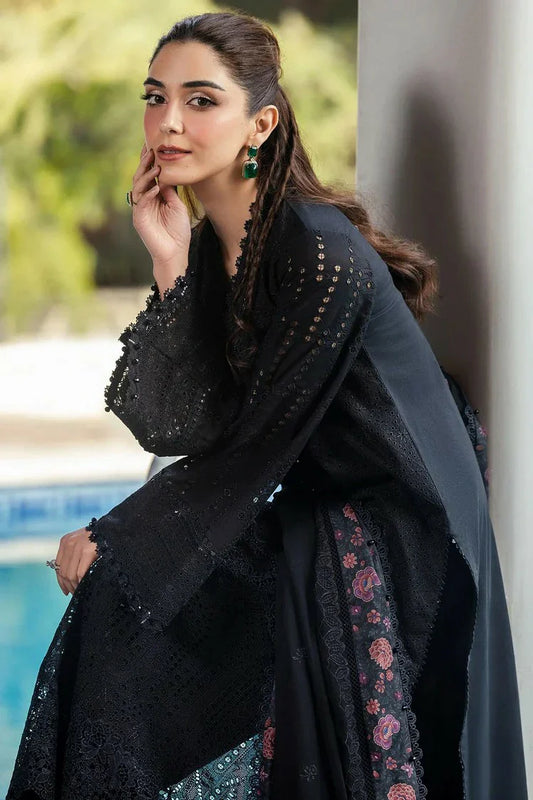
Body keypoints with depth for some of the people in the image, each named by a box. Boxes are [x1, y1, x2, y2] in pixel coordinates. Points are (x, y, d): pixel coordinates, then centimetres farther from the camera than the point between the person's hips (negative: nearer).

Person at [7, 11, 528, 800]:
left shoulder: (321, 254, -21)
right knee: (122, 602, -5)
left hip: (390, 549, -7)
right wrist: (170, 268, -13)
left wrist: (115, 539, -10)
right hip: (305, 522, 7)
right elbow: (169, 426, -6)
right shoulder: (206, 247, 3)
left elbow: (251, 447, -17)